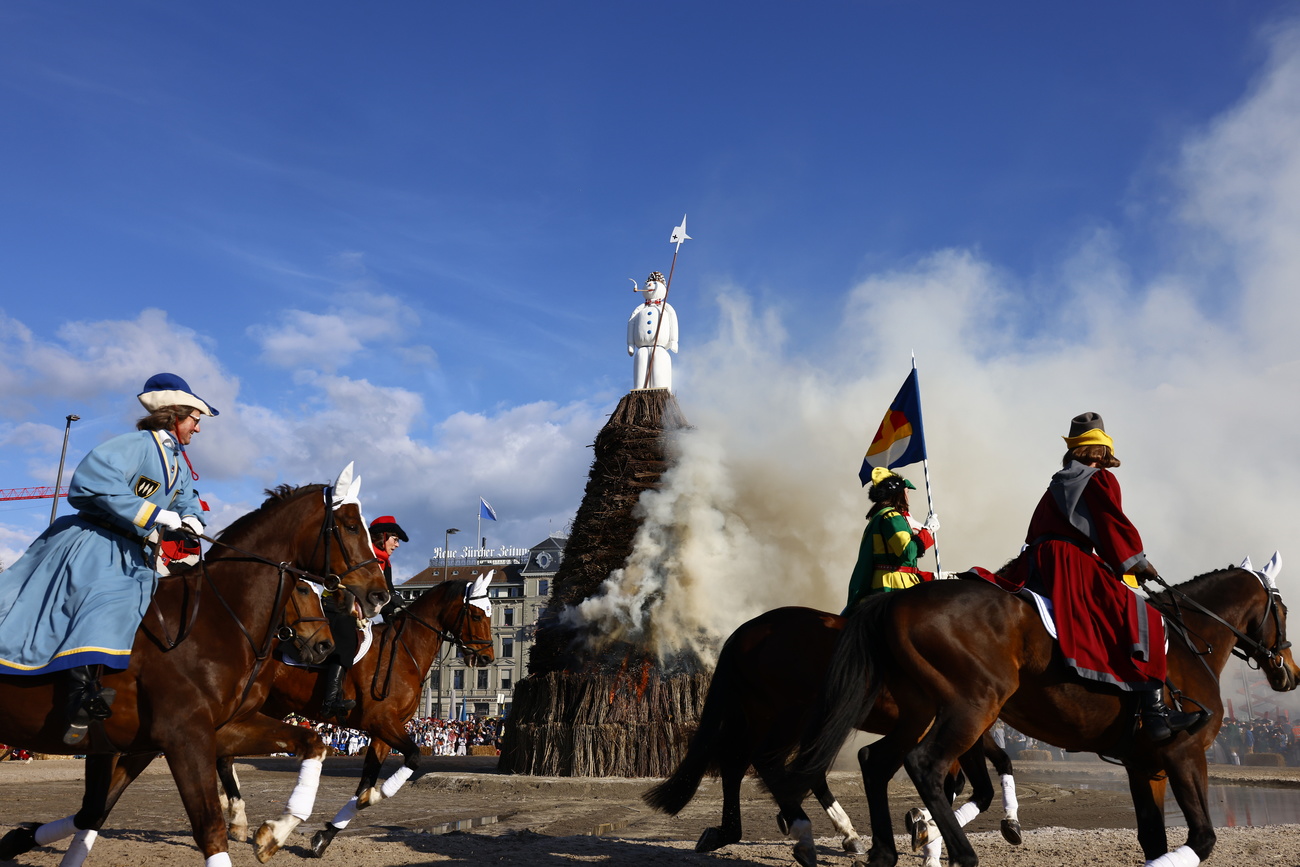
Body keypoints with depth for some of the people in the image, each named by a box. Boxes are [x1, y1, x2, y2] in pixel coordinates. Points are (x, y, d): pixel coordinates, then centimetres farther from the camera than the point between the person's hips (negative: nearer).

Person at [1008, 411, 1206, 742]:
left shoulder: (1057, 485, 26)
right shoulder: (1101, 480, 3)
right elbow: (1115, 527, -3)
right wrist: (1140, 563, 10)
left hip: (1037, 568, 9)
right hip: (1071, 563, -9)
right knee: (1140, 616, -10)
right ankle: (1154, 713, -20)